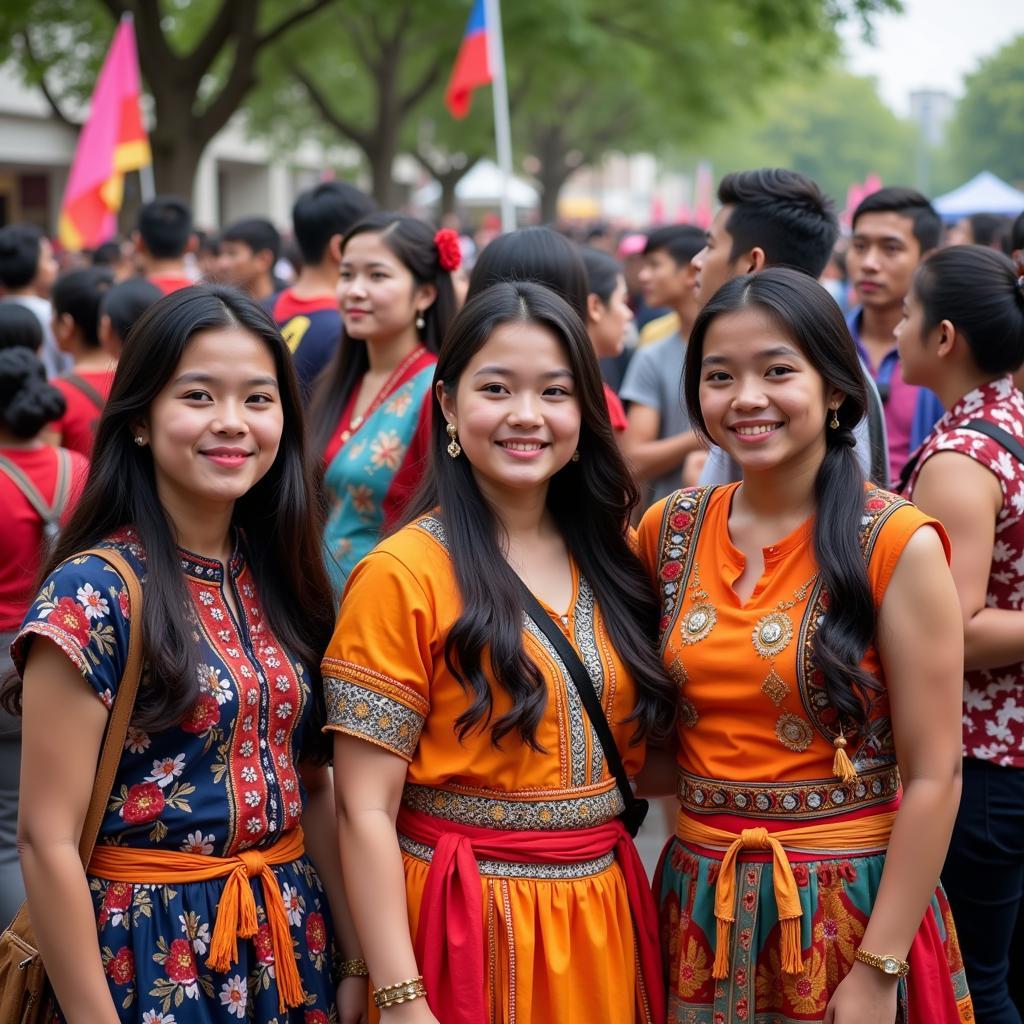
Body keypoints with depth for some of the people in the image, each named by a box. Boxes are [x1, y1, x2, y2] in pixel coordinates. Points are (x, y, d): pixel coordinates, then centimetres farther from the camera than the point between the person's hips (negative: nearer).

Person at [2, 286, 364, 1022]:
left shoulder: (281, 578, 3)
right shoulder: (94, 593, -15)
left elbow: (313, 787, 9)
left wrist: (357, 962, 7)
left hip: (291, 938, 6)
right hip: (154, 952, -6)